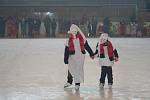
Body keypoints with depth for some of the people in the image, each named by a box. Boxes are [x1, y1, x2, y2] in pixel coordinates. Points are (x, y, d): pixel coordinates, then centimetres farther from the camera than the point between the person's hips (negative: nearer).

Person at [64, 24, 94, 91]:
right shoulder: (69, 40, 1)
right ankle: (69, 82, 26)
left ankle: (77, 84, 6)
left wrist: (91, 54, 16)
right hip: (72, 56, 0)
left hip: (80, 56, 0)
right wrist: (66, 59, -1)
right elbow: (66, 50, 2)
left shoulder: (81, 38, 3)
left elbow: (87, 46, 12)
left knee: (79, 70, -3)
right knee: (71, 69, 4)